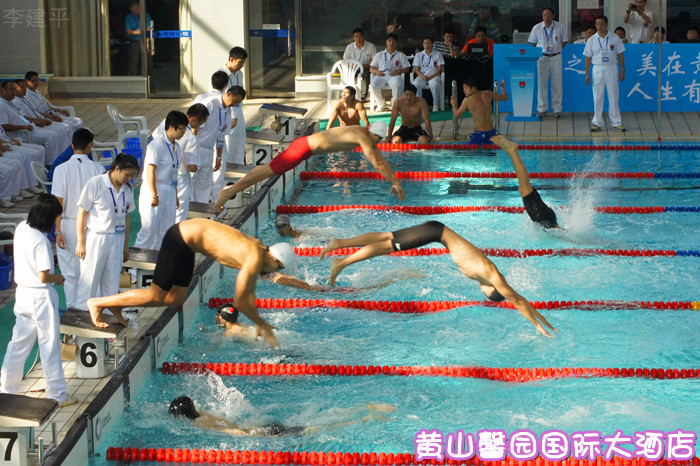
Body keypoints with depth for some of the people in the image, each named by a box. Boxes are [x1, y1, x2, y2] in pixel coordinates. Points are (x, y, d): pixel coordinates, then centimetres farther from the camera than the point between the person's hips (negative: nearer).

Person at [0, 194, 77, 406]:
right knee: (49, 345, 3)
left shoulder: (21, 228, -1)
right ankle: (57, 394, 12)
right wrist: (57, 278, -4)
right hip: (40, 296, -8)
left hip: (23, 293, 8)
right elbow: (44, 277, -22)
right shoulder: (41, 241, -25)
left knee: (19, 343, 16)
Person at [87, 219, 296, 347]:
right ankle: (98, 303, 6)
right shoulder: (255, 259, -21)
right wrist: (262, 324, -6)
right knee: (155, 296, -5)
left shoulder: (258, 248, 6)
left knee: (176, 299, 12)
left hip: (186, 235, 9)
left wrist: (258, 325, 19)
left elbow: (249, 293, 17)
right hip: (180, 239, -9)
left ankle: (117, 304, 20)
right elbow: (239, 302, -18)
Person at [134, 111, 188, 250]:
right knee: (149, 230, -8)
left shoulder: (177, 147, 11)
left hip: (169, 192, 8)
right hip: (154, 191, -8)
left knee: (166, 231, 9)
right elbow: (150, 171, -17)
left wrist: (175, 196, 20)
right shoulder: (157, 145, -14)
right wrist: (154, 195, -21)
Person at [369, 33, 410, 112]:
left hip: (394, 75, -2)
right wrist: (377, 71, -5)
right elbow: (371, 68, 19)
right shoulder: (379, 55, 23)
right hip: (381, 75, 2)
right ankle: (382, 105, -15)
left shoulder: (400, 55, 19)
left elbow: (407, 69, 12)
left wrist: (398, 71, -9)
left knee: (397, 85, -38)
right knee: (374, 85, -33)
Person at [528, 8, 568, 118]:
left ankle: (557, 109, 7)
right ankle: (542, 109, 7)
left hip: (556, 58, 0)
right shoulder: (537, 28, 1)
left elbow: (564, 41, 11)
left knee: (557, 84, 1)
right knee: (542, 83, 0)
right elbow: (532, 42, 12)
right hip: (542, 58, 0)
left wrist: (557, 50, 4)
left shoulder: (560, 27, 1)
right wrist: (538, 52, 3)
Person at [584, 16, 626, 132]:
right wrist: (587, 74, 1)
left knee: (613, 97, 0)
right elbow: (588, 58, 7)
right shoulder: (592, 40, 5)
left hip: (612, 68, -1)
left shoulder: (615, 38, 3)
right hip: (597, 69, 1)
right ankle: (597, 122, 7)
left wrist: (622, 70, 1)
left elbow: (620, 55, 6)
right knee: (597, 97, 0)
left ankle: (617, 123, 5)